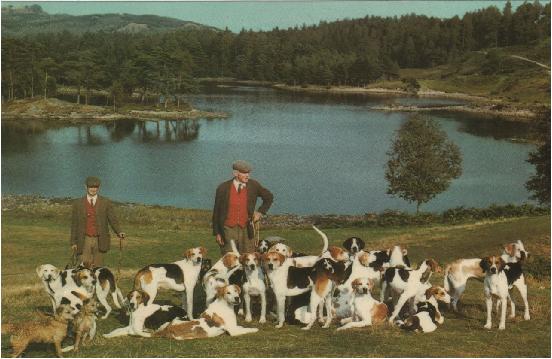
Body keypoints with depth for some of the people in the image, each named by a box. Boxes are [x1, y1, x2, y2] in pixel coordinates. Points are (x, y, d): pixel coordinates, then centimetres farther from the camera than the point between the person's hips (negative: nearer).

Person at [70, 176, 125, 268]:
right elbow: (74, 223, 8)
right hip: (84, 240, 0)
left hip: (99, 241, 0)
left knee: (97, 267, 1)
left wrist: (119, 232, -15)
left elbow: (112, 219, 2)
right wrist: (73, 242, 4)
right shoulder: (78, 203, 7)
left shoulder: (105, 202, 6)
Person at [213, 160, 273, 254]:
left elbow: (269, 197, 17)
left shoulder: (253, 185, 0)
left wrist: (260, 212, 7)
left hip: (246, 230, 1)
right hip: (228, 230, -1)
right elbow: (216, 212, 2)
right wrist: (216, 233, 0)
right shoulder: (223, 188, -3)